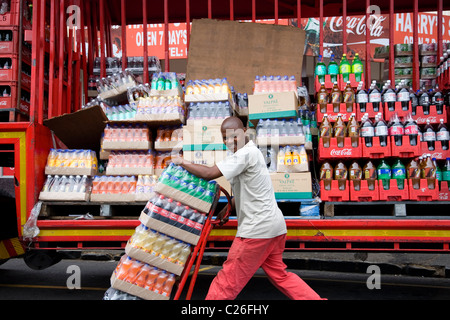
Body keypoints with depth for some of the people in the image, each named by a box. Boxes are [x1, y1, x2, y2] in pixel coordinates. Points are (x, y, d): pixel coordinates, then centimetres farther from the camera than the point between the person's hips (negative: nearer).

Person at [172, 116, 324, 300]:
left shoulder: (246, 154, -15)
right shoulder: (252, 152, 16)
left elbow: (209, 174, -22)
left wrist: (182, 162, -9)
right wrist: (227, 209, 15)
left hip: (257, 229, -10)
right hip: (274, 225, 10)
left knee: (229, 279, 1)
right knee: (279, 275, 20)